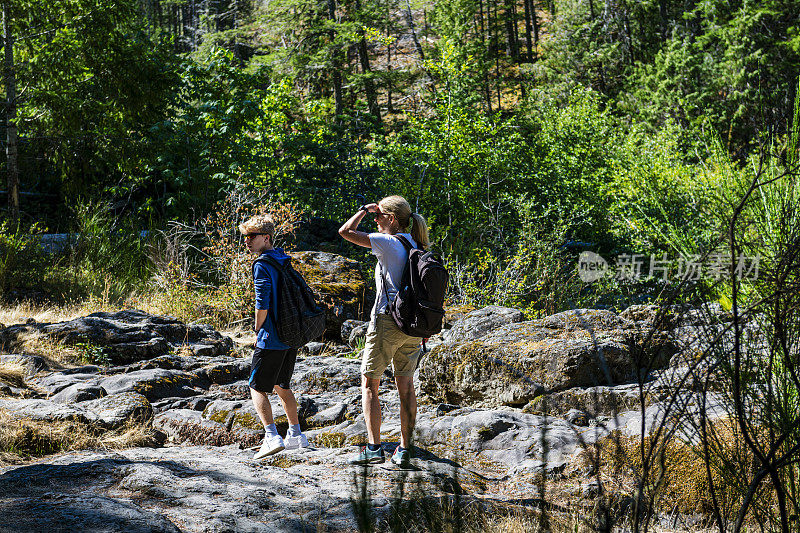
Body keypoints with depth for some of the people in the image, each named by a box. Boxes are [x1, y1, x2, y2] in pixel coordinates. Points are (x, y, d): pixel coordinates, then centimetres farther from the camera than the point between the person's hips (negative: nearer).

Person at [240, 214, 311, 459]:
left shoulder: (262, 265, -12)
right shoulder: (285, 261, 13)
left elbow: (262, 303, -20)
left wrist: (258, 331, -5)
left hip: (272, 339, -8)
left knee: (257, 388, -2)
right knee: (282, 386, 21)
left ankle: (272, 436, -15)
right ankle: (296, 435, 23)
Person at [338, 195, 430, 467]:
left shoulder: (389, 243, -12)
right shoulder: (418, 248, 10)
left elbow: (346, 232, -14)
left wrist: (365, 210, 1)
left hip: (387, 321, -7)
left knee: (369, 384, 2)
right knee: (406, 386, 11)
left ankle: (373, 447, -3)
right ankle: (404, 449, 11)